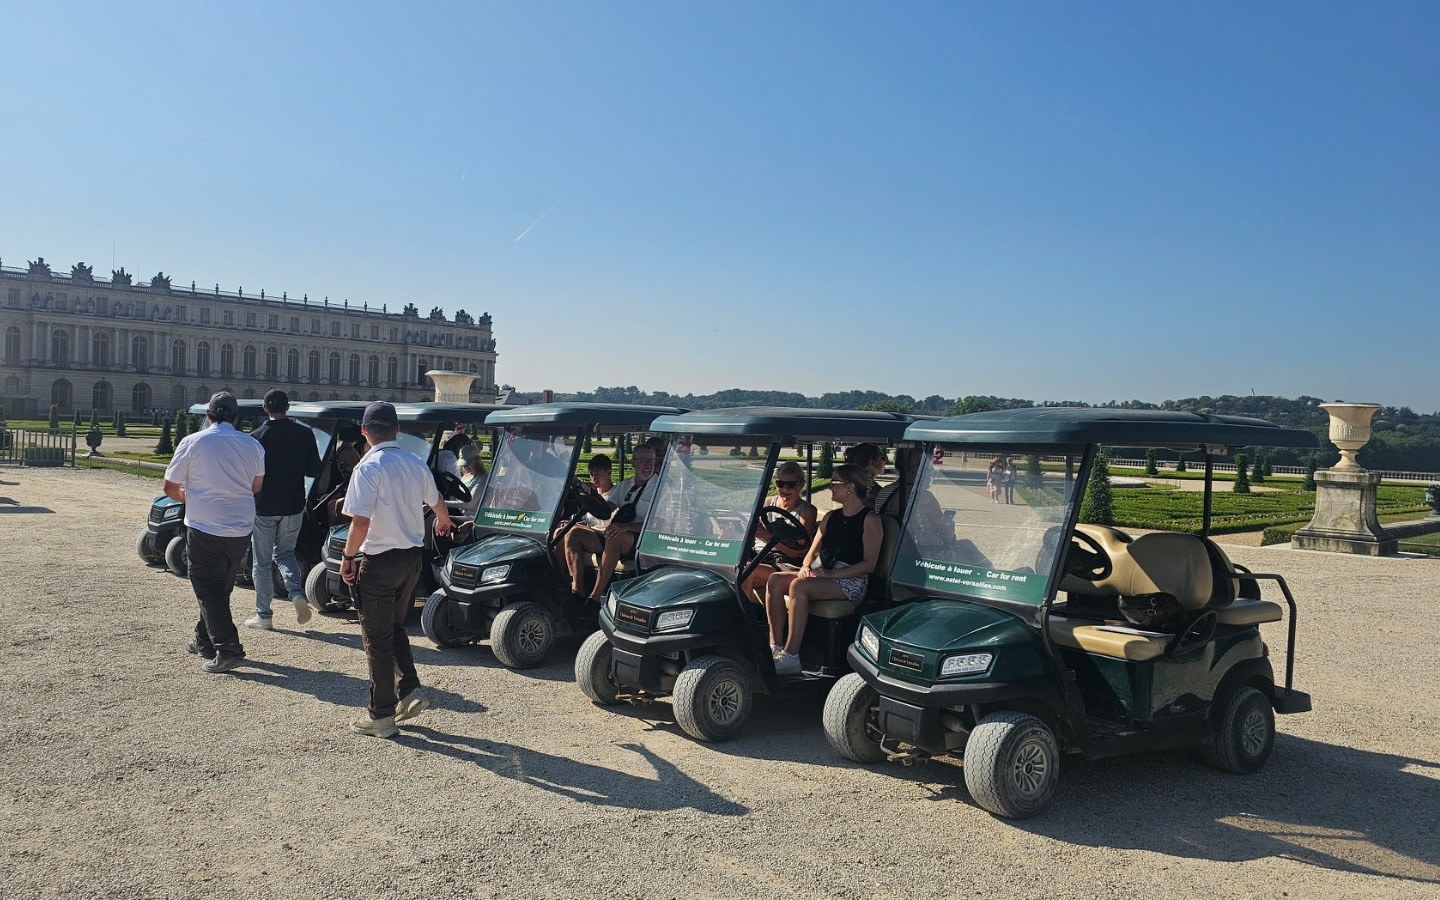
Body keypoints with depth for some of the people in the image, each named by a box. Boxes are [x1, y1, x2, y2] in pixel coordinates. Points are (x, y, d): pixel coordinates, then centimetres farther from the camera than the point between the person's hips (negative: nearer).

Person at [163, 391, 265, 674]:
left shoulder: (193, 442, -9)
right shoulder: (252, 445, 1)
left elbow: (169, 487, -2)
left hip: (204, 528, -4)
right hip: (241, 529, 4)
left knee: (208, 590, 3)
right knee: (220, 588, 19)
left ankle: (228, 649, -5)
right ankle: (205, 640, 30)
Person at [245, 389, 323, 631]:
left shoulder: (257, 437, -10)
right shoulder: (305, 434, -3)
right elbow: (315, 471, 2)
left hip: (264, 507, -3)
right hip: (294, 506, 3)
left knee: (261, 563, 9)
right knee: (285, 553, 20)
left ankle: (264, 616, 13)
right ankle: (297, 593, -5)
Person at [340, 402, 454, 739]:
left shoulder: (368, 468, -17)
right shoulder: (416, 465, 4)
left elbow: (361, 522, -23)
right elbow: (437, 503, 23)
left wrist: (348, 556, -7)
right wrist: (443, 522, 45)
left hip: (379, 561, -6)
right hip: (412, 557, 6)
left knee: (377, 638, 5)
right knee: (395, 628, 24)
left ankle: (382, 716, 12)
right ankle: (410, 691, 16)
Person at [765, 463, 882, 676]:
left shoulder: (870, 520, -3)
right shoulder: (830, 517, 20)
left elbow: (869, 564, -10)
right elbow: (812, 553, 19)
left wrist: (832, 574, -18)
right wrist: (805, 567, -5)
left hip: (851, 581, -7)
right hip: (820, 575, 7)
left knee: (799, 586, -33)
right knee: (775, 581, -17)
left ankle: (790, 657, -33)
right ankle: (775, 648, -19)